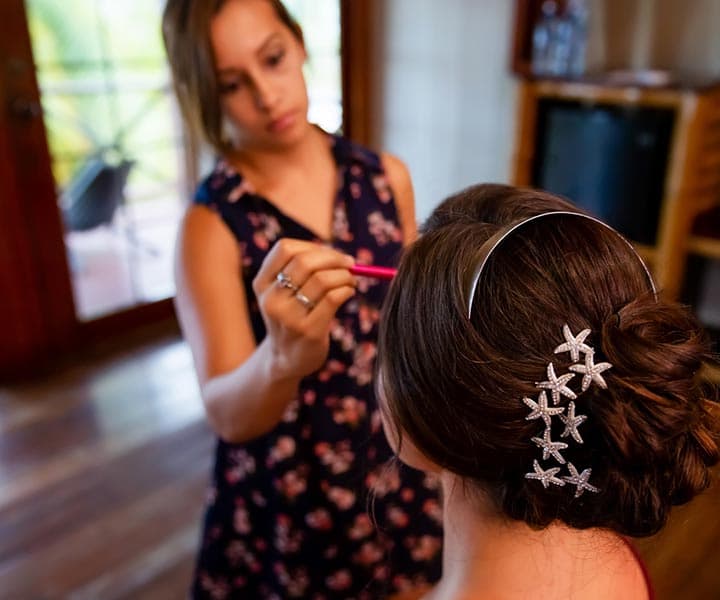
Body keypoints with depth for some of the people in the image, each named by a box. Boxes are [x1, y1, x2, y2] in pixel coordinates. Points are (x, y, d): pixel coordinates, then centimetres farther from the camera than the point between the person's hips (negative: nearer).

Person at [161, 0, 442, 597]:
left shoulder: (385, 175, -7)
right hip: (288, 492, -2)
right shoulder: (211, 223, -18)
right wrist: (284, 356, -45)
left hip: (402, 460, 3)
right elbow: (227, 415, -25)